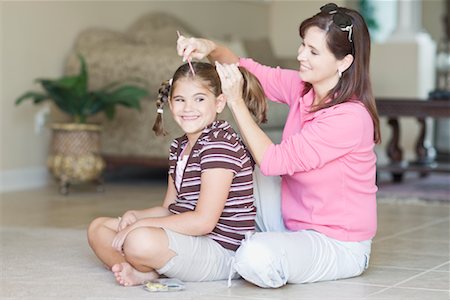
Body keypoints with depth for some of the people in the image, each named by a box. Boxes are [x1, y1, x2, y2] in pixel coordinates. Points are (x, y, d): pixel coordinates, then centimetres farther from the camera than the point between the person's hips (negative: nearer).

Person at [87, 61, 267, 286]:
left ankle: (146, 269, -4)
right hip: (188, 239, 10)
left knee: (141, 241, -37)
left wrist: (141, 225, -18)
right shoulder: (179, 147, 14)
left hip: (220, 251, -10)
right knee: (98, 228, 11)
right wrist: (134, 216, -3)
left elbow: (203, 221, -24)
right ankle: (141, 271, -13)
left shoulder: (220, 142, -17)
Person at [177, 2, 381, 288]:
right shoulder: (302, 88, -3)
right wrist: (210, 48, -15)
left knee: (255, 258, -33)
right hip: (294, 220, 8)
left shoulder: (350, 118, -27)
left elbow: (274, 161, -26)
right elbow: (246, 70, 6)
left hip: (338, 245, -8)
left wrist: (236, 102, -21)